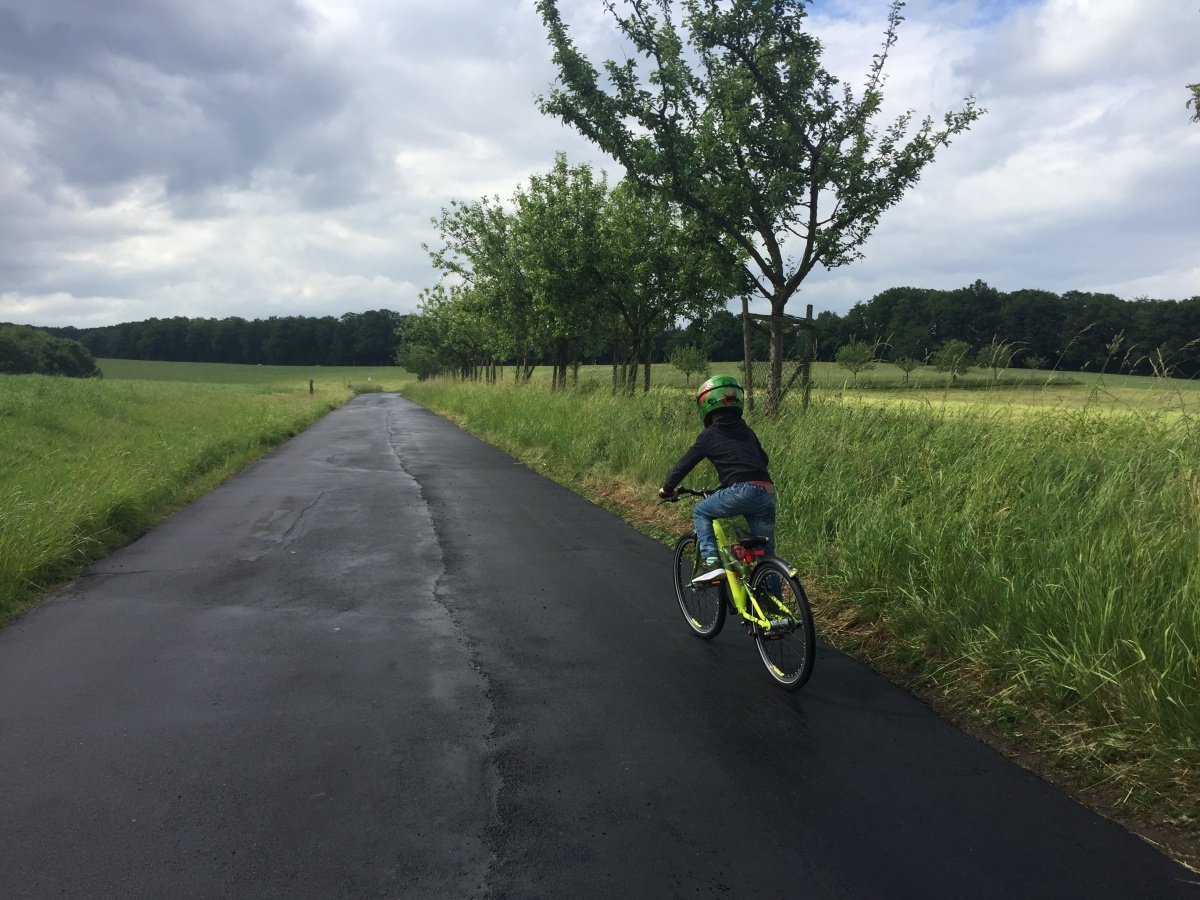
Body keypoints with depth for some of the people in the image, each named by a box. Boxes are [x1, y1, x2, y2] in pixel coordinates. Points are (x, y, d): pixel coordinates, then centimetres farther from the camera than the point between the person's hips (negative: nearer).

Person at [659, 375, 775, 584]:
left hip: (742, 491, -6)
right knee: (766, 553, 16)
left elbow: (684, 463, 11)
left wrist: (667, 488, 25)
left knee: (701, 512, 18)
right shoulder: (747, 432, 23)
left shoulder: (710, 434, 8)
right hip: (767, 493, 6)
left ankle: (711, 562, 3)